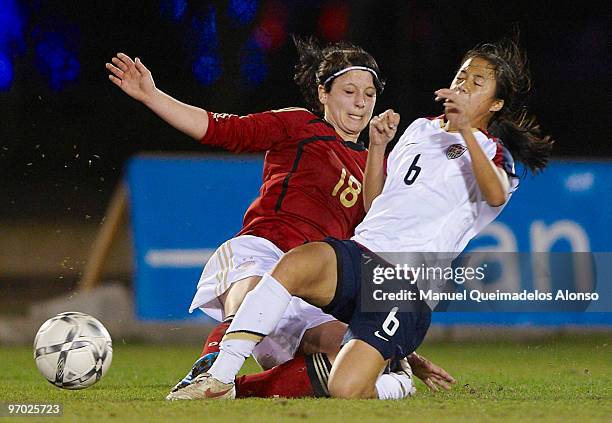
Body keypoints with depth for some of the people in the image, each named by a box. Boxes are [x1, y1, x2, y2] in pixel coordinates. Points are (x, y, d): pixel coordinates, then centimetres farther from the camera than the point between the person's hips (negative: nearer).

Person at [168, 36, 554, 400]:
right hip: (361, 253, 5)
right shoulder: (420, 129, 28)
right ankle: (220, 379, -35)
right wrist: (378, 145, 16)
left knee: (345, 390, -24)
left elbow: (496, 194, -15)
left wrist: (466, 131, -22)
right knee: (297, 262, -34)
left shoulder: (493, 153, 11)